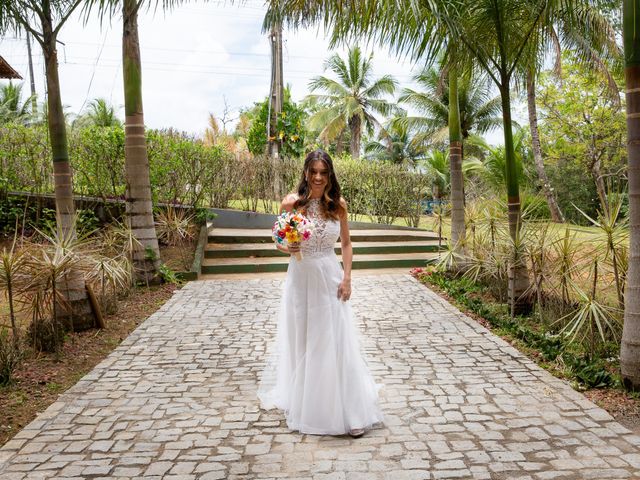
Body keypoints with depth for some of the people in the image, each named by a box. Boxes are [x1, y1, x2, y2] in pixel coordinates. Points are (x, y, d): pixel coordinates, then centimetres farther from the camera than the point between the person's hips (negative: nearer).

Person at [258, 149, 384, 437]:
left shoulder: (338, 205, -1)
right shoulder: (291, 203, -5)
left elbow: (346, 243, 6)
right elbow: (279, 241, 3)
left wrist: (347, 278, -2)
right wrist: (287, 248, -19)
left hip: (329, 279, 1)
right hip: (300, 278, 0)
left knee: (335, 342, 2)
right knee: (301, 341, 10)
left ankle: (348, 411, 13)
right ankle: (301, 403, 29)